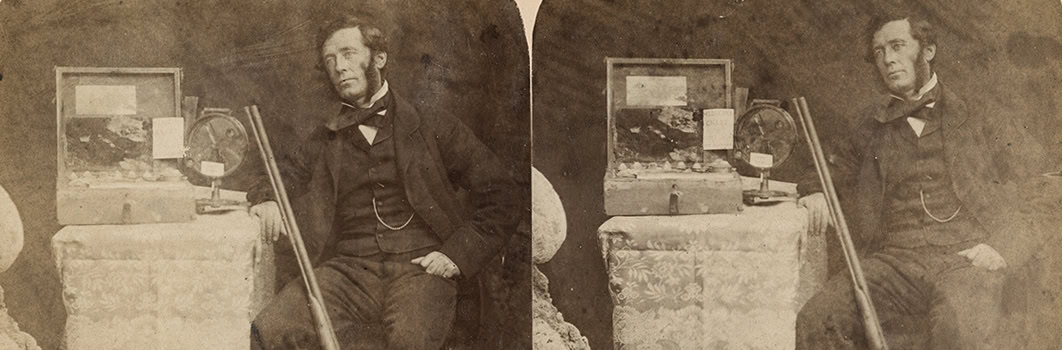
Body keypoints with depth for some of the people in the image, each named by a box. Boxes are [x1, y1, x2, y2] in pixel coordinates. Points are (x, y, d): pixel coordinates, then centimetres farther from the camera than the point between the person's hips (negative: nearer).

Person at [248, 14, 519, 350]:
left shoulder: (433, 127, 13)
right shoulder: (325, 141, 23)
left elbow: (499, 195, 9)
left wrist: (457, 253, -5)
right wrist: (266, 199, 1)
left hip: (419, 268, -3)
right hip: (347, 269, 3)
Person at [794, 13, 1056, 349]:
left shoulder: (976, 119, 13)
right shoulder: (871, 129, 21)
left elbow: (1023, 208, 14)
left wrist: (1000, 249, -6)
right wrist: (816, 192, 10)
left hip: (966, 258, -2)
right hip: (894, 259, 3)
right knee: (813, 323, -26)